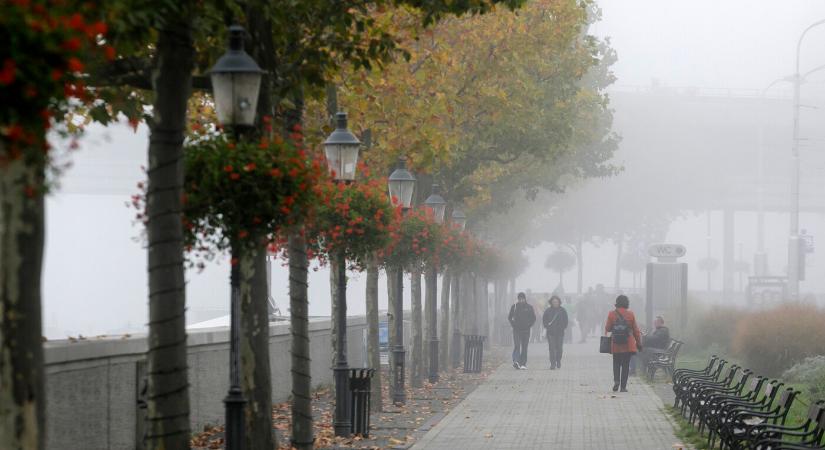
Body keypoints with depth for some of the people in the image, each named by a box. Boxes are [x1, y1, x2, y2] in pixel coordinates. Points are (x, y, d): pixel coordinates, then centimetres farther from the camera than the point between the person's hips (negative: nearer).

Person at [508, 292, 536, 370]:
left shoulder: (529, 307, 4)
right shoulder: (514, 306, 4)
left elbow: (533, 318, 11)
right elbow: (509, 317, 12)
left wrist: (529, 325, 0)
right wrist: (513, 324, 1)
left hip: (526, 330, 1)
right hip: (516, 329, -1)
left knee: (524, 347, 2)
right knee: (516, 345, -15)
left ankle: (523, 364, 5)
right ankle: (516, 361, -25)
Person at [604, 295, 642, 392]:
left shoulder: (611, 314, -4)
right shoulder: (631, 314, -4)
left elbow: (607, 328, 3)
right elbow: (635, 330, 1)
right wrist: (639, 343, 10)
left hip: (615, 345, 0)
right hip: (628, 344, 0)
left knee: (616, 364, 14)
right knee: (626, 365, 6)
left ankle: (616, 381, -7)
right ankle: (623, 386, 4)